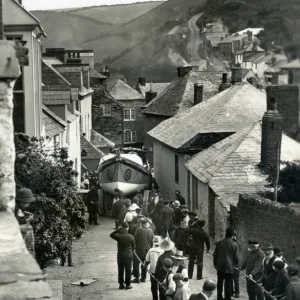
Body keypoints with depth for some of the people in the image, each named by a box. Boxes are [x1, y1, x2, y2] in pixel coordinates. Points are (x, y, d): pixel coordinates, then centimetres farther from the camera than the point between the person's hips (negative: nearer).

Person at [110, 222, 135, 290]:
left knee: (120, 270, 11)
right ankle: (128, 285, 12)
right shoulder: (130, 237, -9)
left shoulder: (119, 236, -14)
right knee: (128, 270, 9)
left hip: (120, 255, 0)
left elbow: (111, 235, 6)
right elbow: (133, 246, 1)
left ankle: (121, 284, 14)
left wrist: (118, 230, -1)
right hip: (129, 256, 0)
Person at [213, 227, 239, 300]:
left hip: (219, 267, 3)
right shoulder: (234, 245, -12)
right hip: (229, 268, -3)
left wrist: (215, 264, 16)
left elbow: (215, 255, 3)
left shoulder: (219, 243, -4)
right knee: (228, 285, 5)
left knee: (219, 283, 18)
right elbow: (236, 258, -7)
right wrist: (236, 265, 11)